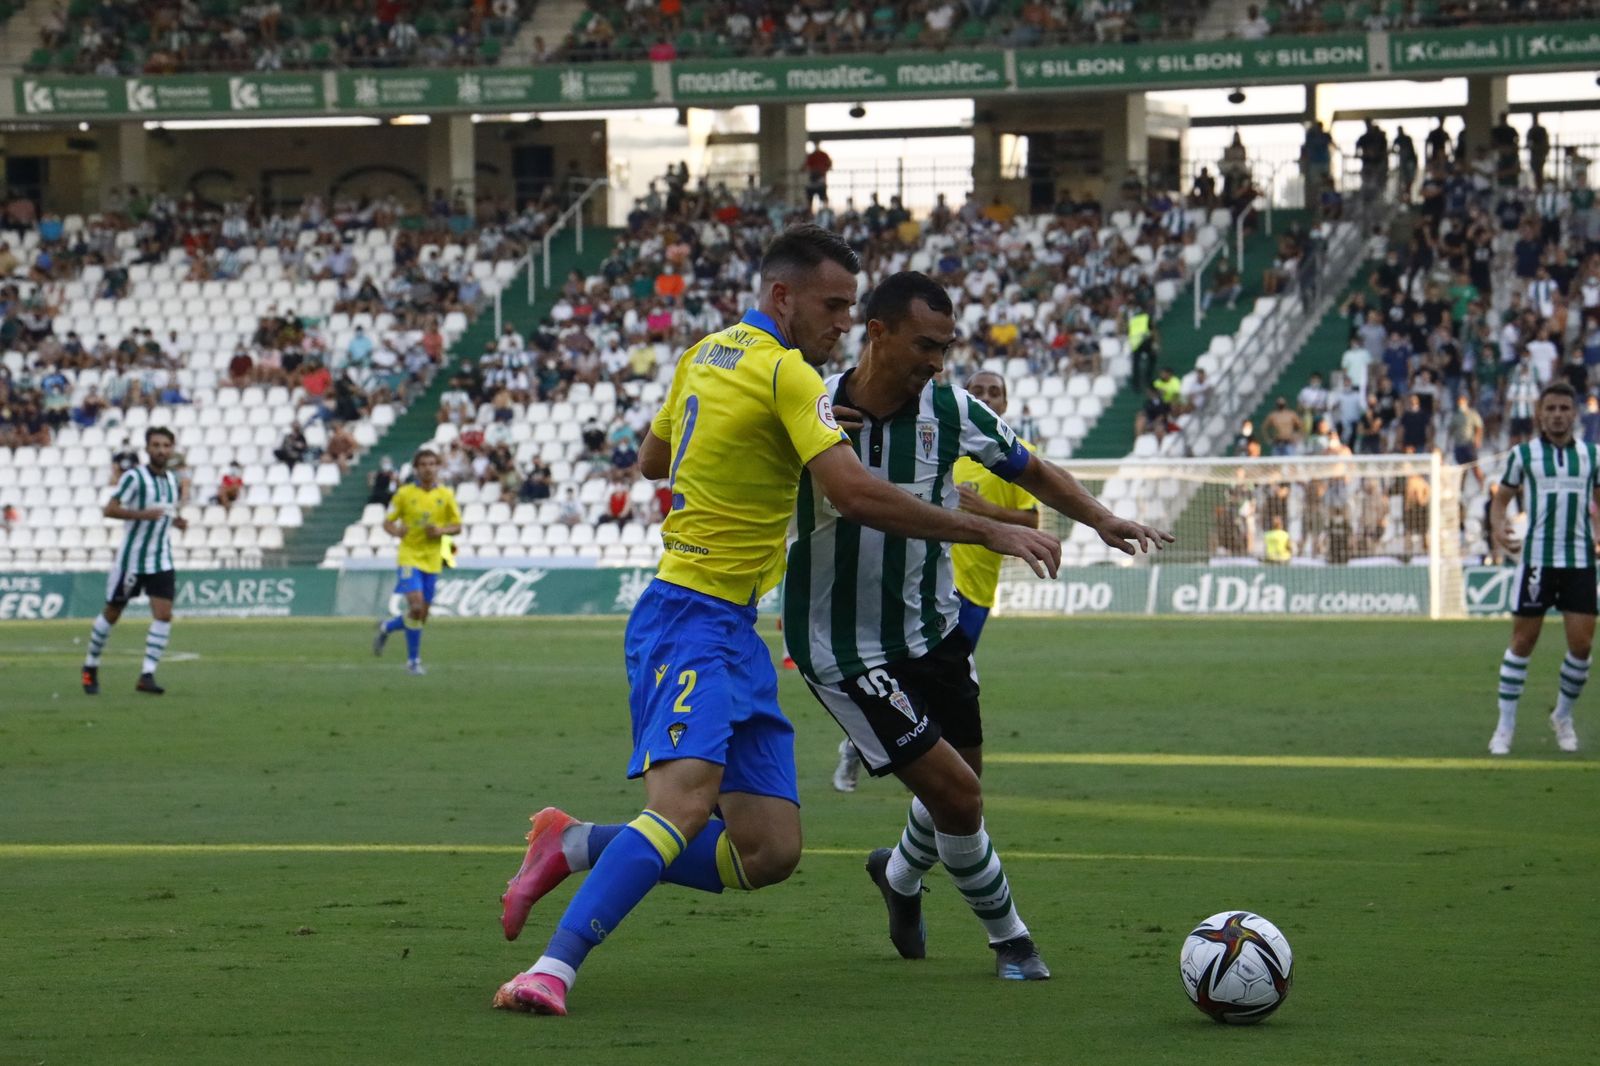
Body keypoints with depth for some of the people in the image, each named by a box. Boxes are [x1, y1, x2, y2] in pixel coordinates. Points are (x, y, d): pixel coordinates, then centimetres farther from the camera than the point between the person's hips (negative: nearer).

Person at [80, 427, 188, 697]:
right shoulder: (134, 477, -13)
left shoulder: (172, 479, 8)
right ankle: (91, 667, 25)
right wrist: (144, 514, -31)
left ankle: (147, 675, -10)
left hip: (161, 561, 5)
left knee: (163, 614, -11)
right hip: (131, 560, -5)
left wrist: (176, 521, 4)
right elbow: (110, 510, -20)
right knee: (111, 614, 7)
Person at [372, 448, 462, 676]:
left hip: (432, 561, 3)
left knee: (421, 616, 6)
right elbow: (387, 522, 3)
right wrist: (396, 531, -20)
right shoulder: (405, 493, -2)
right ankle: (413, 660, -6)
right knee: (416, 607, -19)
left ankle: (387, 627, 35)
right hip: (410, 557, -3)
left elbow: (457, 527, 8)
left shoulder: (446, 495, 3)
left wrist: (441, 530, -14)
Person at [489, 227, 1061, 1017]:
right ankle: (552, 969, -31)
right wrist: (986, 532, -18)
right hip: (693, 624, -10)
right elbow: (853, 494, -22)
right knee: (685, 803, -29)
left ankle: (575, 846, 10)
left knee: (769, 854, 2)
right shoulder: (786, 373, -12)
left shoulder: (706, 354, 14)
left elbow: (651, 461, 29)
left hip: (735, 636, 10)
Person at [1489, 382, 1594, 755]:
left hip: (1580, 560, 2)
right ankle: (1505, 725, 8)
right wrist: (1498, 526, -12)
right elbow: (1501, 498, 8)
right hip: (1537, 558, -2)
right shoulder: (1523, 455, 3)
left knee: (1582, 643, -3)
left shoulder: (1591, 456, 8)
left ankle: (1563, 715, 19)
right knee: (1523, 640, -1)